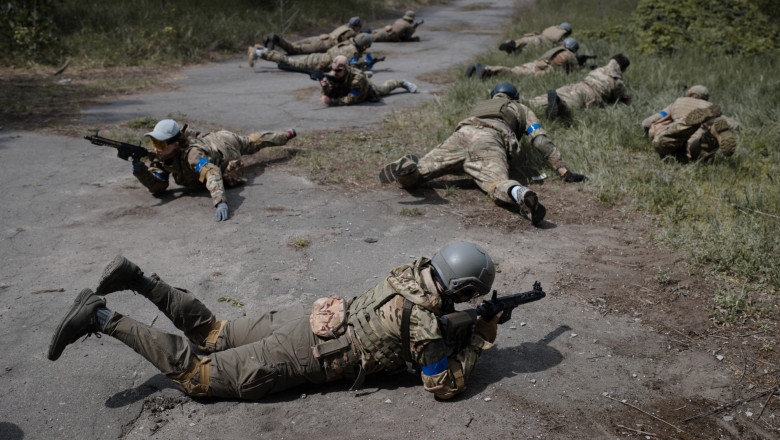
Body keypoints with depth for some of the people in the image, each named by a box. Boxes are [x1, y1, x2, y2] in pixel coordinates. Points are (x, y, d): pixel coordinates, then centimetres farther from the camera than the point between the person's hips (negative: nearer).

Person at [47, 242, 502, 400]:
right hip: (304, 355, -7)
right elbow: (446, 385, -11)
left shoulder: (416, 270, 7)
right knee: (196, 375, 0)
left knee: (210, 334, 22)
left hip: (303, 318, 8)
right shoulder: (423, 318, -17)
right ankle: (102, 318, -5)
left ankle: (138, 279, 10)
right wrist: (481, 340, 0)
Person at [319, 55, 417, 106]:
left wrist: (332, 101, -56)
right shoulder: (330, 76, -35)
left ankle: (402, 83, 53)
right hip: (345, 90, 3)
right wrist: (325, 88, -52)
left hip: (367, 91, -3)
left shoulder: (357, 77, -48)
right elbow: (328, 96, -30)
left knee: (384, 89, 26)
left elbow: (351, 100, -48)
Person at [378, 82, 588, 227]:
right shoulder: (523, 109, 36)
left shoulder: (480, 105, 46)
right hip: (489, 142, -2)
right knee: (498, 182, -29)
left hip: (462, 133, 3)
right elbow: (541, 140, 23)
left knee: (412, 175, 4)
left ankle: (407, 166, -32)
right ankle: (522, 195, -63)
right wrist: (564, 171, 26)